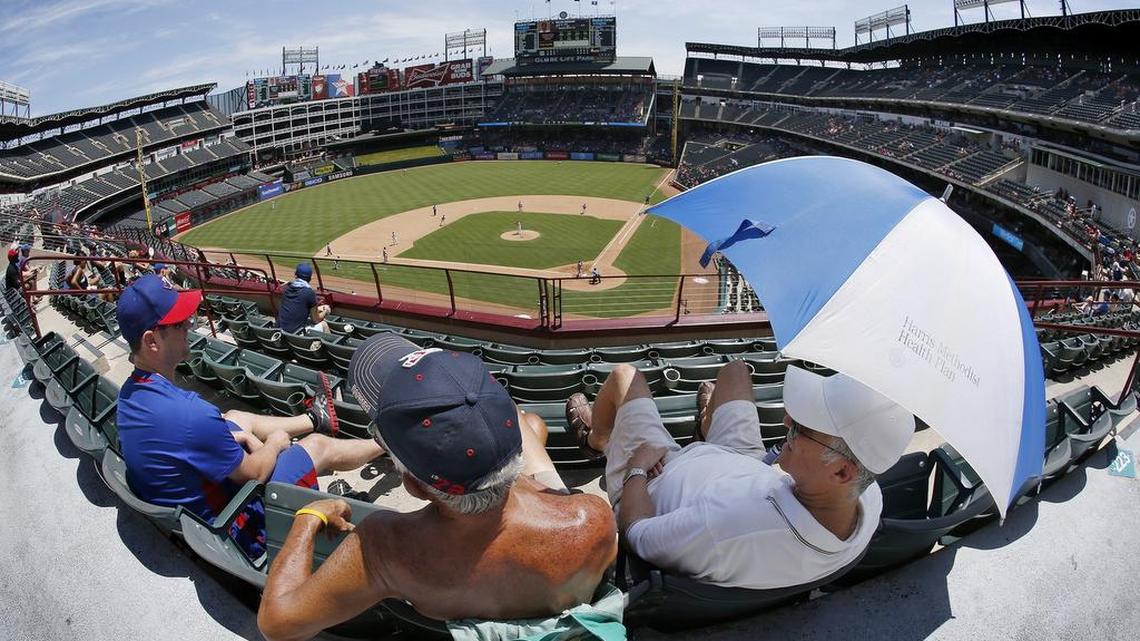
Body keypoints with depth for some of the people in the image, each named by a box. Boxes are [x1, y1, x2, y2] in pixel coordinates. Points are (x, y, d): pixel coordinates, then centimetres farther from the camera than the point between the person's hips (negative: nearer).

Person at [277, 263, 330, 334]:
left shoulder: (287, 288, 5)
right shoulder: (310, 293, -13)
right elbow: (315, 320, -2)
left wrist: (316, 309, 26)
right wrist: (325, 311, 16)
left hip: (280, 330, 6)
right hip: (295, 333, -6)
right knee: (324, 324, 13)